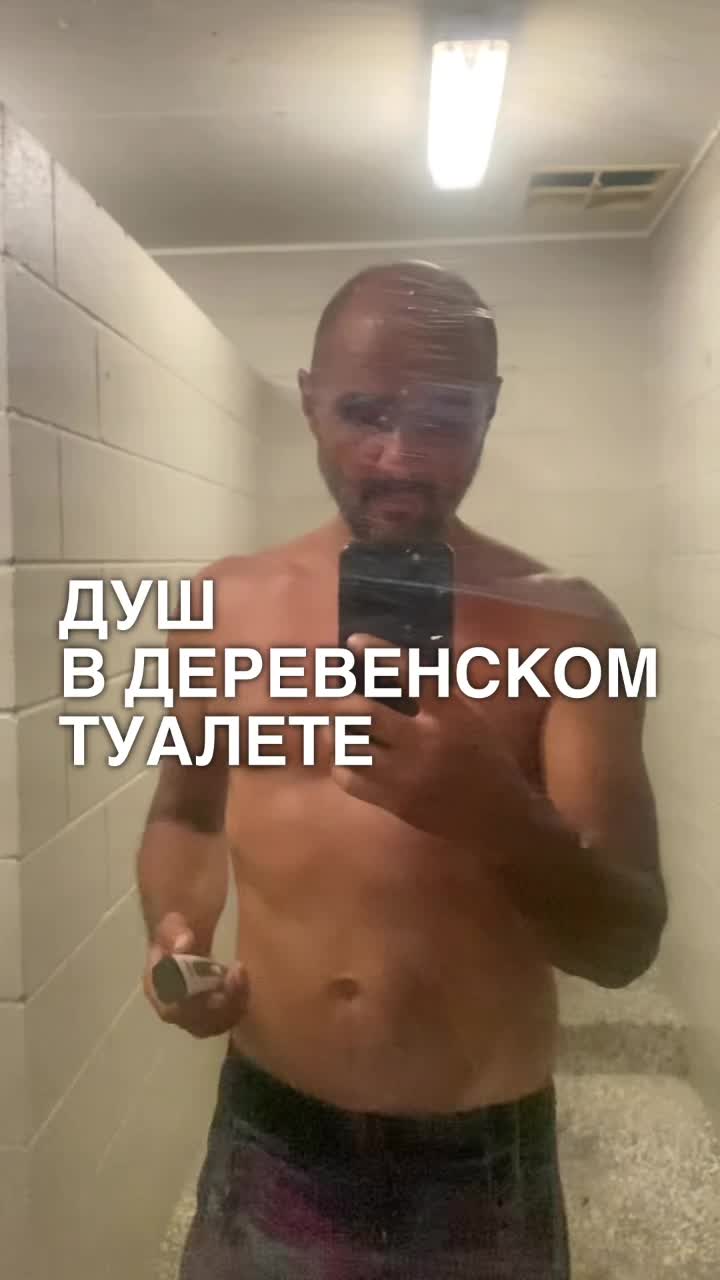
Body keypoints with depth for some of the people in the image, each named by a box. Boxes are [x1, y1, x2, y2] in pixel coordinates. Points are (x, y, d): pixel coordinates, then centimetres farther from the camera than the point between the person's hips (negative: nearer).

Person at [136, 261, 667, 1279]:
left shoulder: (568, 627, -12)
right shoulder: (226, 606, -4)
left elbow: (627, 944, -14)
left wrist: (499, 817, -33)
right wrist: (177, 930, -9)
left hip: (481, 1164, -1)